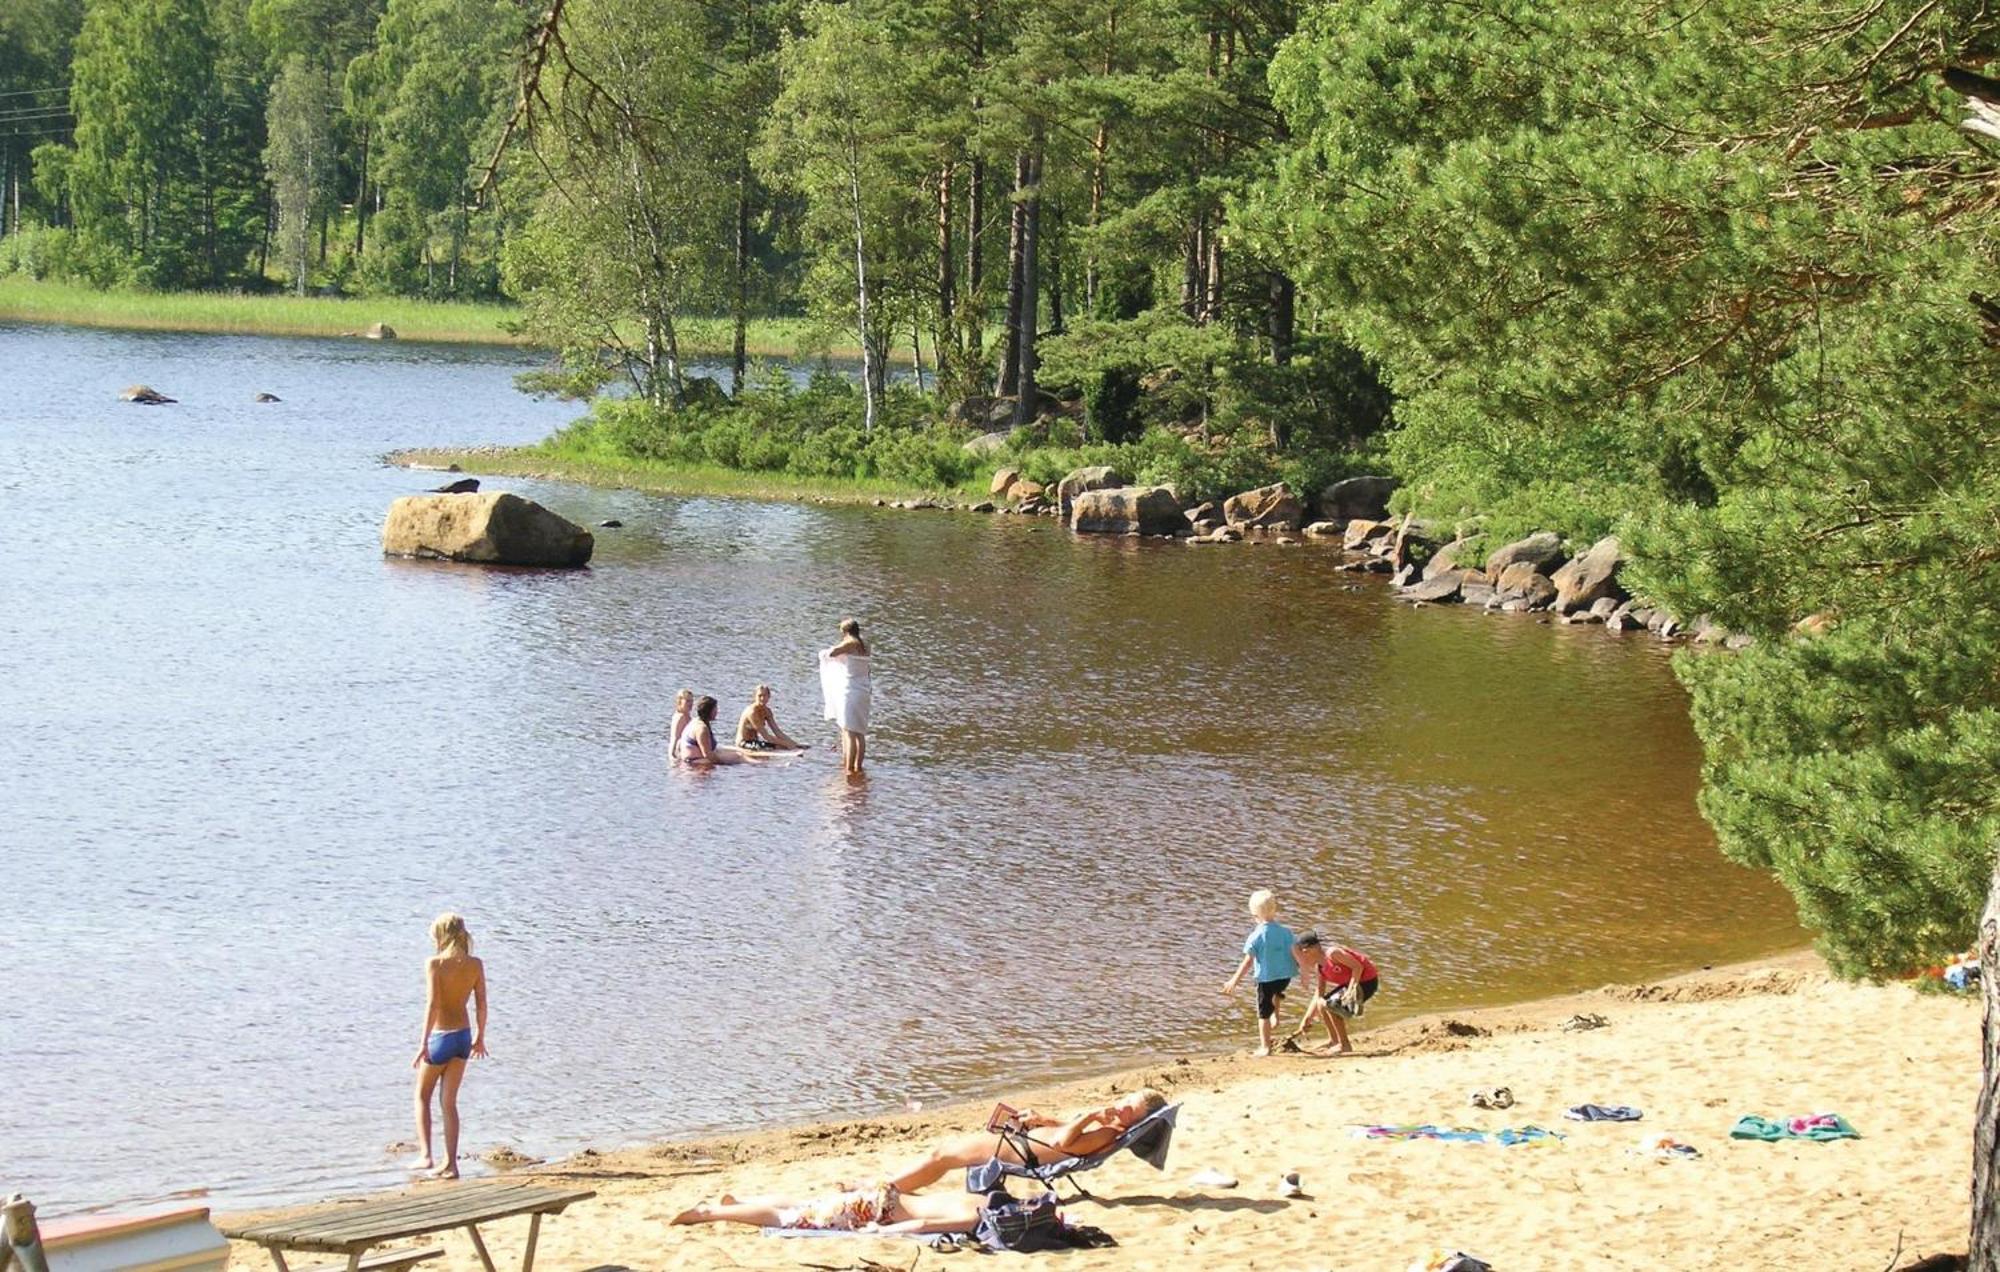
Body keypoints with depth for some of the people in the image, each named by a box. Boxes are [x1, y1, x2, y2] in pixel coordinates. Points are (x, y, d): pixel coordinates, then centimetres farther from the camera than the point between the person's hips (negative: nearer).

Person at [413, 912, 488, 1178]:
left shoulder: (435, 964, -14)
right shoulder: (475, 965, -1)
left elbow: (433, 1004, -20)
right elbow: (482, 1004, 3)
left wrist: (423, 1043, -19)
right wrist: (480, 1037, 16)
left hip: (441, 1036, -4)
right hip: (463, 1036, 4)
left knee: (422, 1096, 15)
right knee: (449, 1102, 11)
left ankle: (426, 1155, 5)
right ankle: (450, 1164, 7)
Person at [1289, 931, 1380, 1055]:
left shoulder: (1332, 953, -20)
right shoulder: (1319, 967, 8)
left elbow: (1357, 967, -24)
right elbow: (1318, 995, 11)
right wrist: (1306, 1019, 8)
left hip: (1367, 981, -10)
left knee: (1331, 1005, -20)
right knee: (1321, 1004, 11)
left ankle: (1345, 1045, -11)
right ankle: (1333, 1041, 21)